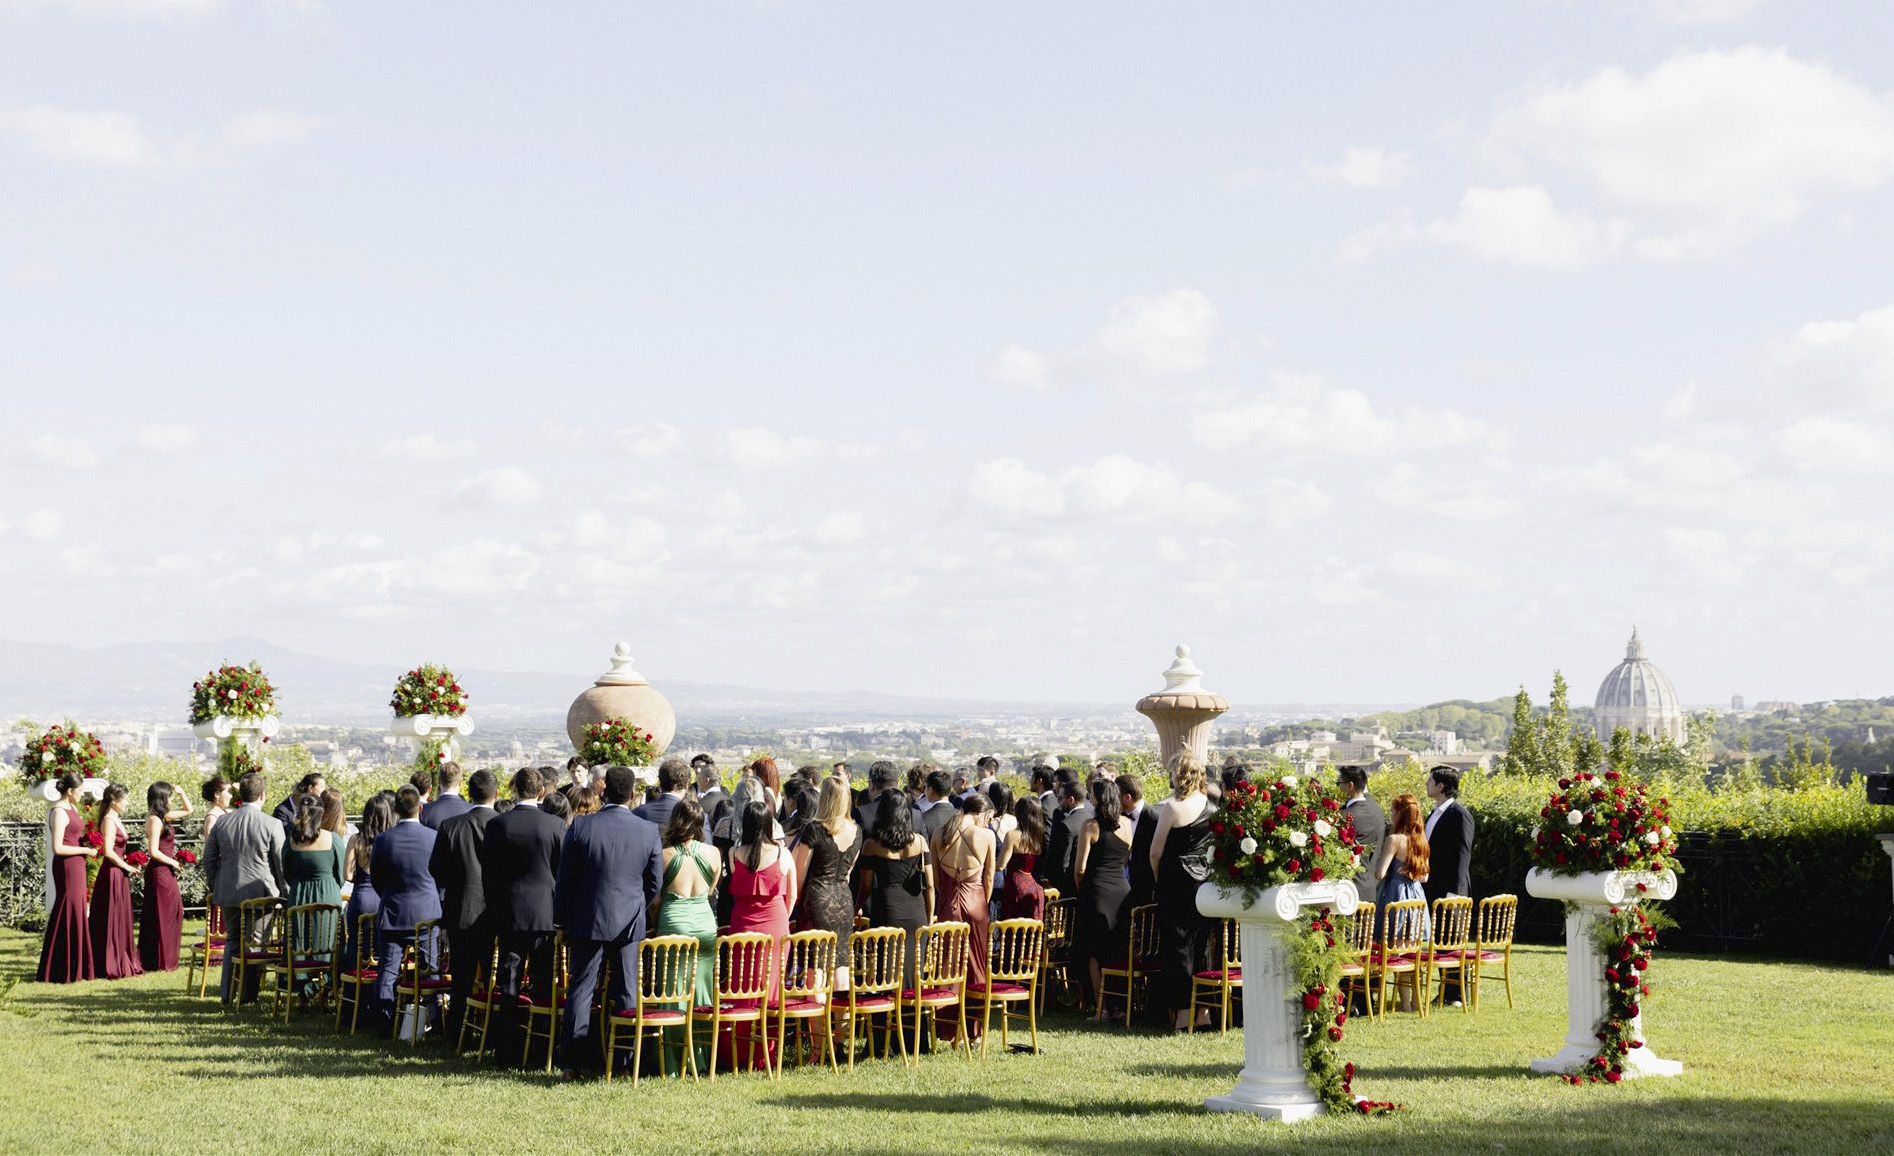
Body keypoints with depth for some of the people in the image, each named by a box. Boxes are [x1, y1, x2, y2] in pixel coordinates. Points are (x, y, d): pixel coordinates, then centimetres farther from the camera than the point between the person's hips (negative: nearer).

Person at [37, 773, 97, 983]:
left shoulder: (71, 808, 12)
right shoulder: (60, 812, -16)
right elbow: (57, 848, -21)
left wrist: (85, 845, 9)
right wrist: (85, 850, -15)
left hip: (76, 865, 10)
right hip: (67, 866, -10)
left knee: (76, 913, 12)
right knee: (68, 914, -5)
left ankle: (74, 967, 18)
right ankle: (63, 972, 0)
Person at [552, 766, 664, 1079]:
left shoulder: (580, 827, -8)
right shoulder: (649, 832, -4)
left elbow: (565, 879, -2)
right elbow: (655, 882, 4)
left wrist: (563, 918, 9)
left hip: (587, 922, -1)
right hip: (630, 924, 1)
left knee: (580, 990, 3)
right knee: (626, 993, 8)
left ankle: (572, 1063, 2)